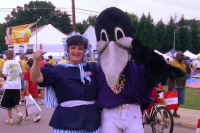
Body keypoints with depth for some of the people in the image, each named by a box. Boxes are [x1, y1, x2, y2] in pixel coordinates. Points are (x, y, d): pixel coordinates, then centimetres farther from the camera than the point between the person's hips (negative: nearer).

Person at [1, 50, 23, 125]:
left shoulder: (6, 63, -7)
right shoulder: (17, 63, 5)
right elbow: (20, 73, 5)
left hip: (9, 86, -4)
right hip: (17, 86, 4)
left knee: (8, 103, 8)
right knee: (15, 102, 16)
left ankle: (10, 119, 11)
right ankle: (19, 113, -8)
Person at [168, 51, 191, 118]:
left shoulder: (184, 63, 11)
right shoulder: (172, 63, -8)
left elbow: (189, 72, 13)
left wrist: (187, 65, -4)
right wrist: (169, 85, -16)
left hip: (182, 86, 6)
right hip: (174, 85, -6)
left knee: (179, 100, 10)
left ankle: (175, 112, 22)